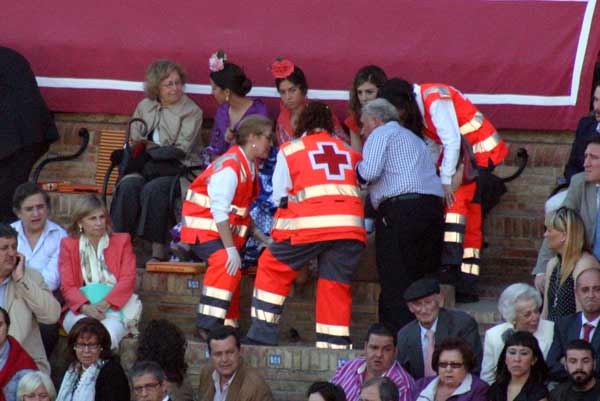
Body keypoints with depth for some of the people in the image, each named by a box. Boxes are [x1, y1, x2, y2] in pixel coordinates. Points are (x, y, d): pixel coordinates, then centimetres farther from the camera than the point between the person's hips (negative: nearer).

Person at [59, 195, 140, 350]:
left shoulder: (121, 241, 16)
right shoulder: (68, 245, 15)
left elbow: (128, 280, 3)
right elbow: (67, 286, 5)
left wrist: (104, 304, -15)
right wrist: (85, 307, -18)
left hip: (114, 308, 0)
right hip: (80, 310, 0)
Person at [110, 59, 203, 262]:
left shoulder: (192, 112, 3)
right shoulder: (144, 107, 17)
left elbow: (181, 150, -5)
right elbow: (134, 142, 14)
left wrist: (150, 148, -8)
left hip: (178, 170, -4)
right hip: (146, 168, 4)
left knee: (153, 189, -34)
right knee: (128, 186, -28)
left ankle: (159, 250, -33)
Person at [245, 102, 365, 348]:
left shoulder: (290, 150, 12)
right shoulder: (350, 151, 20)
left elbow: (279, 196, 15)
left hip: (310, 225, -3)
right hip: (350, 224, 3)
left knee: (272, 267, 13)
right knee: (336, 285, 9)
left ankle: (263, 334, 9)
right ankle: (336, 344, 4)